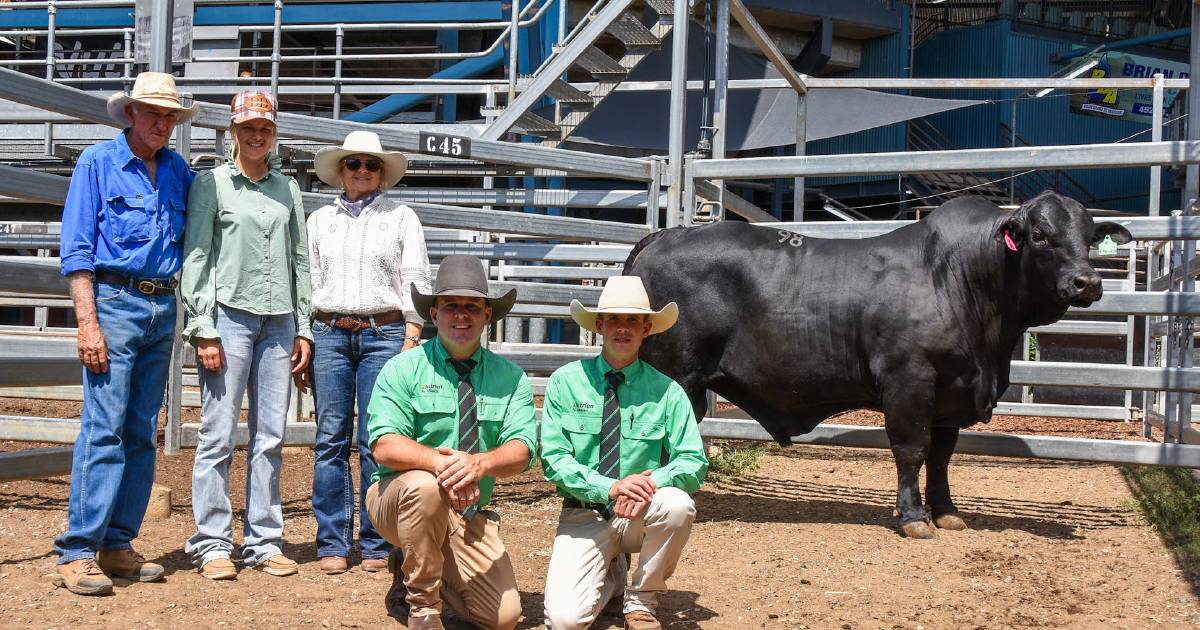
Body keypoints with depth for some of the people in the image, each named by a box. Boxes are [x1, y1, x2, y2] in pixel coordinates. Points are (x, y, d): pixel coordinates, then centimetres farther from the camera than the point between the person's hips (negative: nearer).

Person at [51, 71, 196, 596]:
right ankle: (76, 553, -7)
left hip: (163, 309, 5)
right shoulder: (98, 162, 0)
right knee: (103, 429, -10)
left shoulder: (179, 171, 13)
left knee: (142, 433, 7)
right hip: (115, 301, -5)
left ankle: (117, 543, 14)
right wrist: (88, 325, -13)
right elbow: (76, 251, -5)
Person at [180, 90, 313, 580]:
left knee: (270, 437, 5)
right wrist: (203, 329, -9)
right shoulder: (212, 184, 3)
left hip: (279, 321, 4)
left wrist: (303, 328, 11)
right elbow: (195, 258, -2)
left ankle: (263, 540, 12)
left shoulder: (287, 188, 16)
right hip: (230, 316, -4)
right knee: (219, 435, -4)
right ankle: (211, 543, 3)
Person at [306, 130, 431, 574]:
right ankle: (332, 544, 6)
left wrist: (410, 341, -4)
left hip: (384, 333, -2)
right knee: (331, 439, -1)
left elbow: (416, 283, 6)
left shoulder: (402, 217, 11)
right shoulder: (320, 220, 16)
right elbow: (307, 281, 15)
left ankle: (376, 545, 4)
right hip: (329, 333, 2)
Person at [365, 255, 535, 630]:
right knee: (425, 485, -36)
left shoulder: (510, 378, 1)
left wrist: (480, 463, -35)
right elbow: (384, 445, -18)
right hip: (396, 499, -3)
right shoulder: (403, 369, -5)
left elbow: (521, 450, -12)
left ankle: (418, 568, 18)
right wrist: (441, 462, -37)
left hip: (469, 515, 3)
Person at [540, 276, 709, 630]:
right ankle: (613, 574, 17)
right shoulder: (565, 382, -2)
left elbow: (694, 462, -5)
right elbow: (553, 459, -8)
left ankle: (642, 601, -7)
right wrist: (611, 488, -22)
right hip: (584, 516, -1)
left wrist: (652, 481, -27)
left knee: (677, 505, -34)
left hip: (644, 515, 1)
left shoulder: (667, 392, -2)